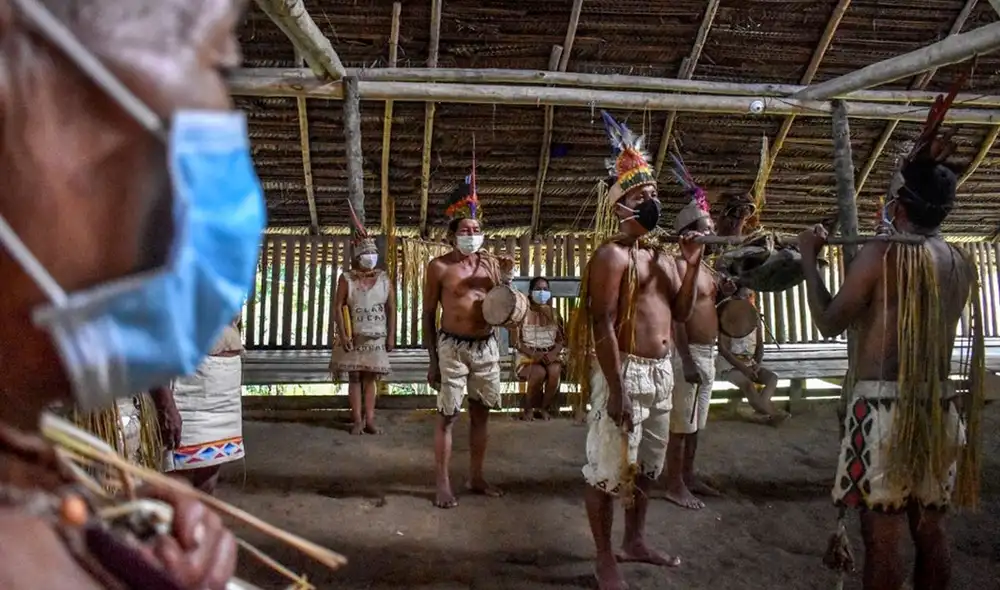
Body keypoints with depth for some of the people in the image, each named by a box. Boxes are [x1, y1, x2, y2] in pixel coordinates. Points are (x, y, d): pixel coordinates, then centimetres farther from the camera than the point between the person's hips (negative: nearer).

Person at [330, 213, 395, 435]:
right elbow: (337, 307, -5)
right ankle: (357, 419, 7)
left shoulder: (384, 278, 3)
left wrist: (391, 336, -1)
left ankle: (370, 419, 7)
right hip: (354, 337, -1)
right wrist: (343, 336, -12)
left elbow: (391, 308, 4)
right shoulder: (347, 279, -3)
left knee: (370, 378, 4)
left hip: (376, 337, 1)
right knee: (354, 377, 2)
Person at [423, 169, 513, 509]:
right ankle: (443, 485, 9)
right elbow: (428, 315, -2)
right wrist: (433, 360, -4)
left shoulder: (490, 264, 6)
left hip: (486, 347, 4)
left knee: (481, 414, 12)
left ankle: (476, 478, 25)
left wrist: (506, 278, -6)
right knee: (447, 417, 0)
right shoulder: (440, 267, -5)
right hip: (452, 347, -4)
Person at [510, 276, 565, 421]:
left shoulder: (554, 313, 10)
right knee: (539, 372, -34)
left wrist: (553, 353, -14)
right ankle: (528, 408, -9)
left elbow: (562, 339, 7)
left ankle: (544, 407, -8)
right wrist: (533, 354, -19)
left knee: (555, 371, -31)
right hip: (528, 355, -2)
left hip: (551, 355, 2)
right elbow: (516, 340, -5)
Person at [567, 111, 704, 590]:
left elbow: (681, 313, 15)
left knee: (645, 466, 19)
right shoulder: (612, 254, -11)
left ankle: (635, 542, 36)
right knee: (607, 469, 0)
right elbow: (603, 325, -18)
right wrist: (616, 390, -22)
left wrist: (692, 265, 2)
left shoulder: (662, 252, 14)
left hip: (661, 371, 9)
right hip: (625, 371, -9)